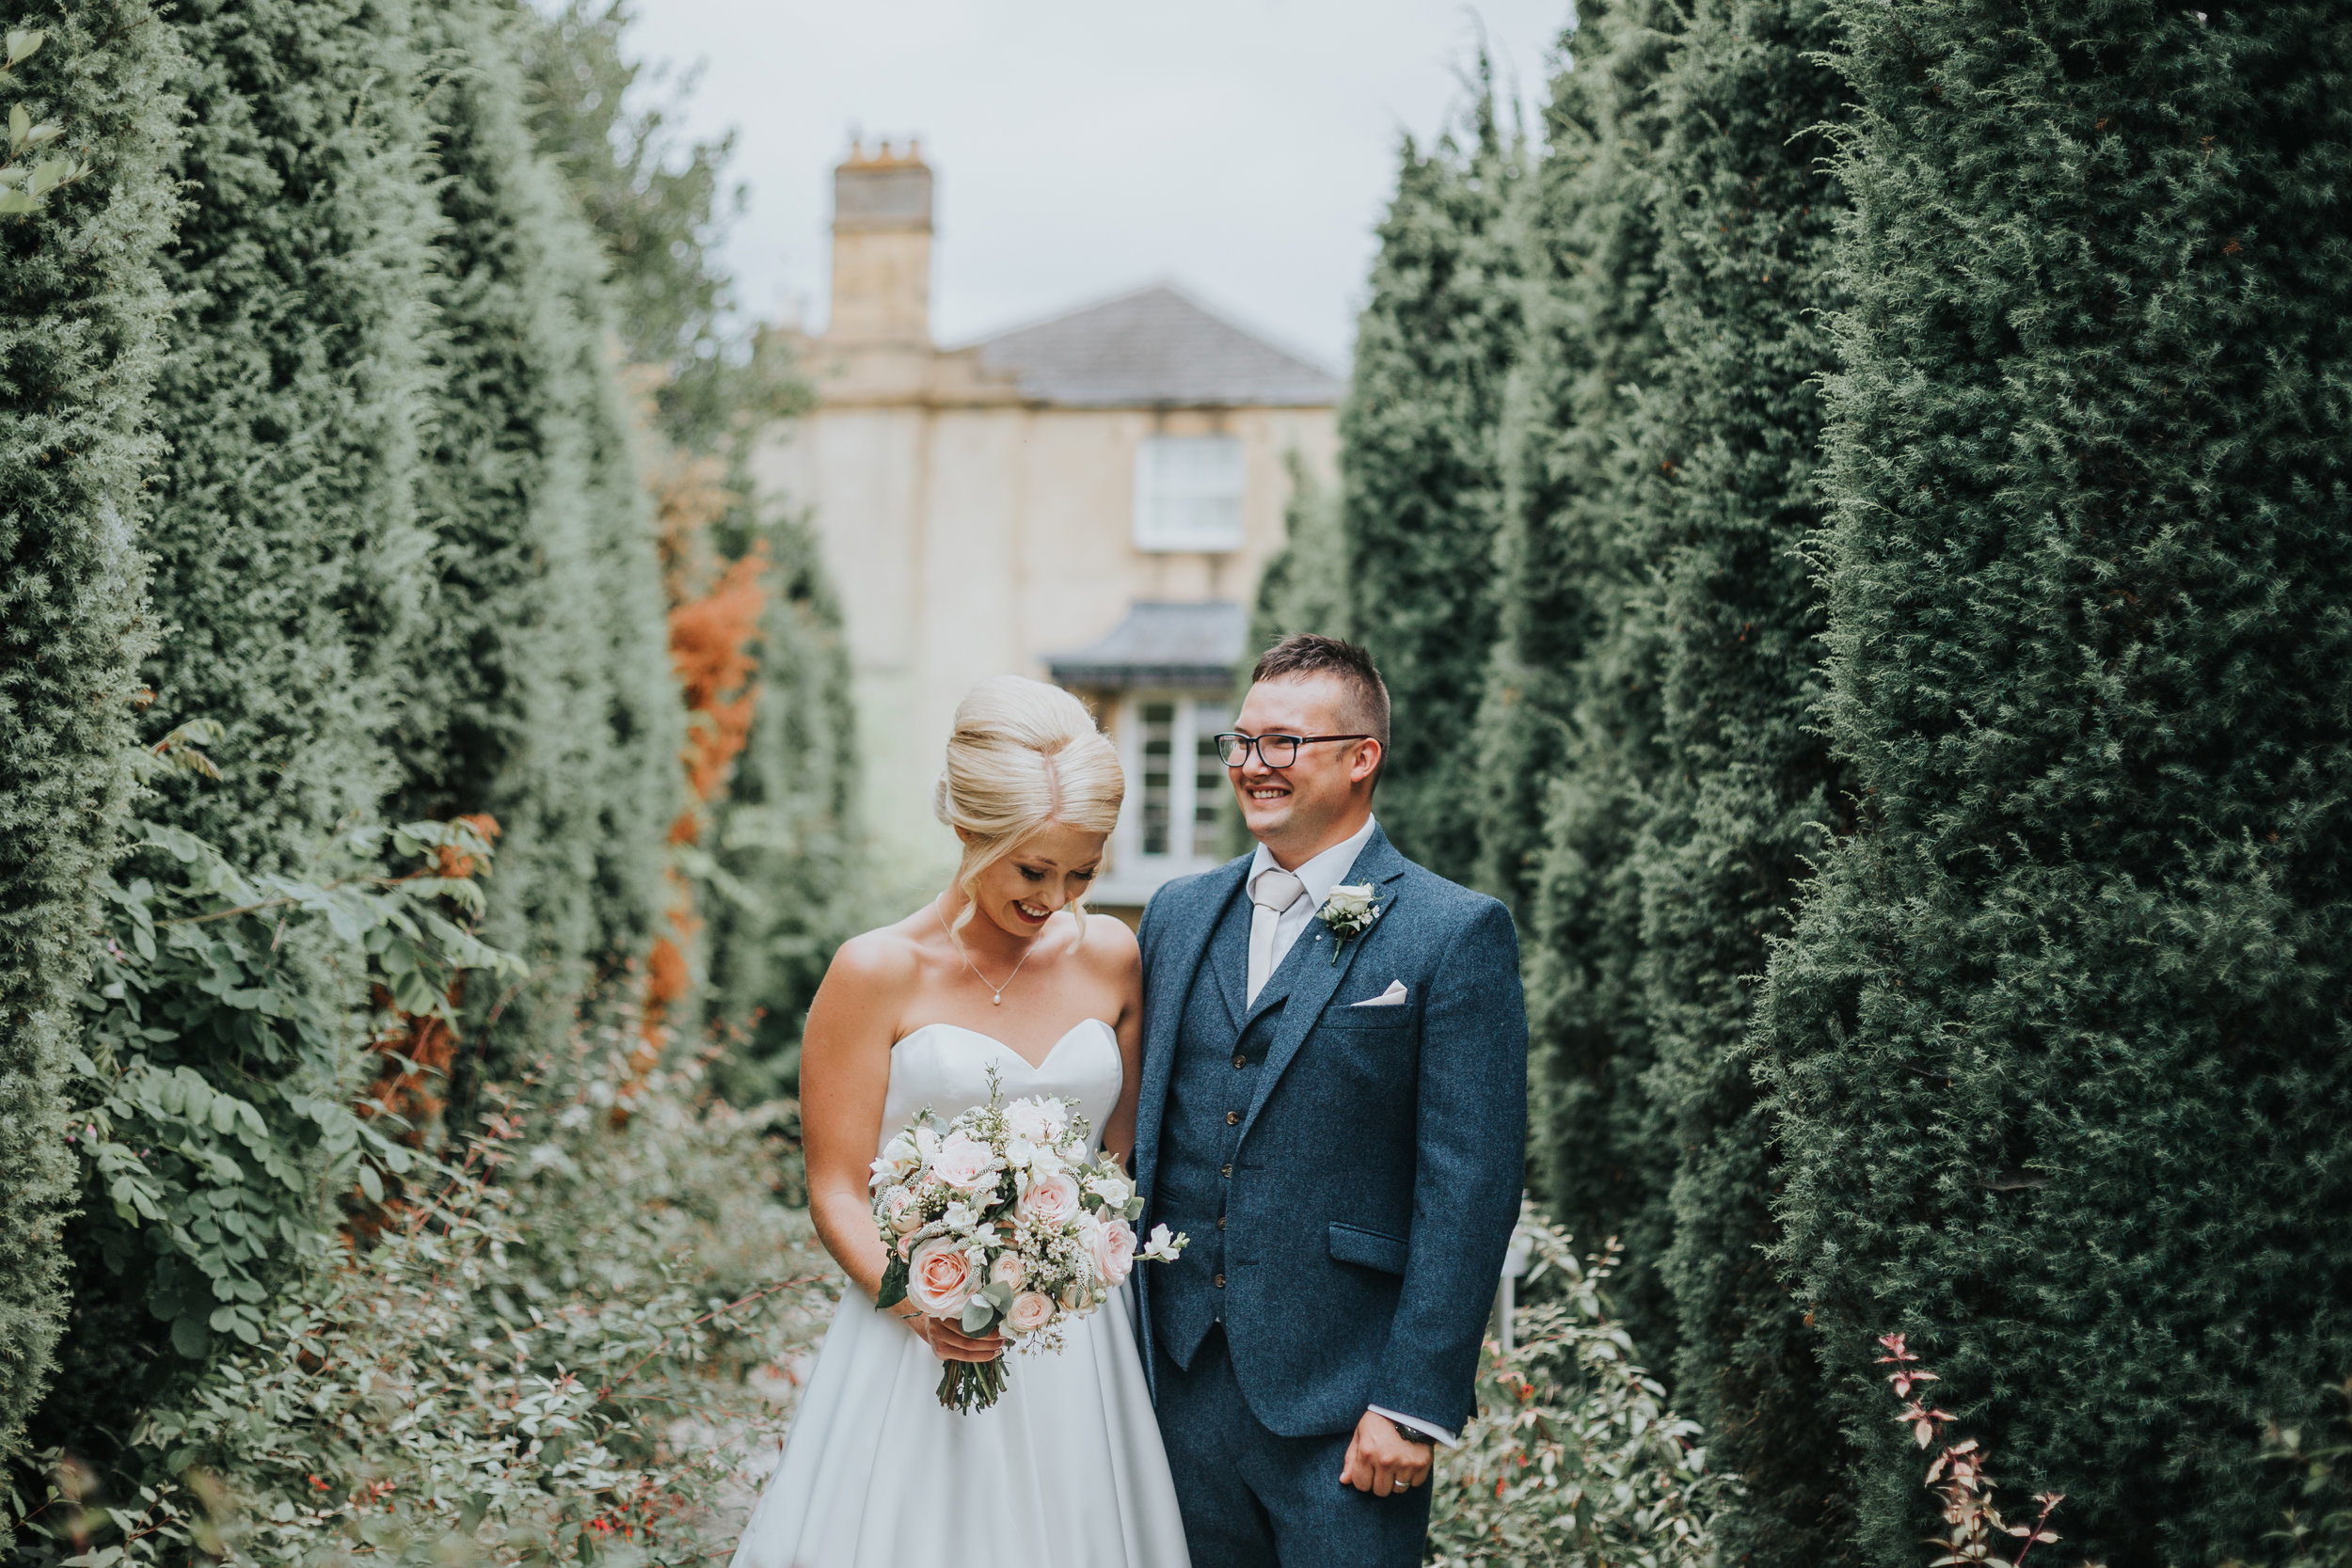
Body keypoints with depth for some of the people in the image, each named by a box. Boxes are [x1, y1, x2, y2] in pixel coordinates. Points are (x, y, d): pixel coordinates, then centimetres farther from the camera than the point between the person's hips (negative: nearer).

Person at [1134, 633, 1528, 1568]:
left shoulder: (1457, 936, -6)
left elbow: (1469, 1189, -10)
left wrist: (1414, 1405, -14)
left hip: (1337, 1401, -5)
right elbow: (1140, 1131, 14)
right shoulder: (1178, 915, 11)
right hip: (1177, 1378, 5)